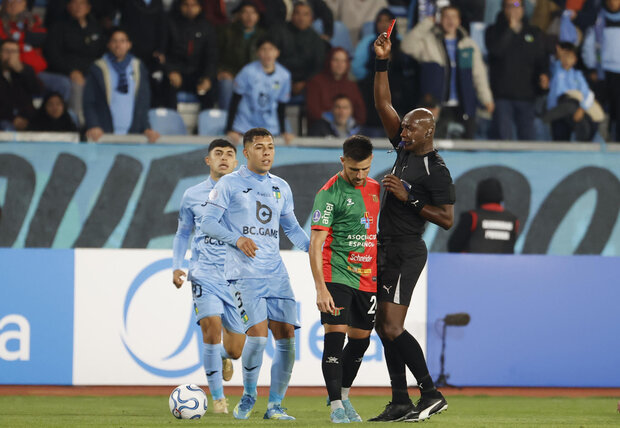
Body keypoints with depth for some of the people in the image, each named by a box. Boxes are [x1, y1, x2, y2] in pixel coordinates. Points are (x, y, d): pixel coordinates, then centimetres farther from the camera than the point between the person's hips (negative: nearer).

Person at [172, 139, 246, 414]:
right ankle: (217, 397, -11)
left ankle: (222, 356, 42)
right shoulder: (193, 195, 7)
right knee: (211, 326, -24)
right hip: (205, 272, -1)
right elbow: (182, 233, 18)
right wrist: (176, 267, 5)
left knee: (236, 349, 2)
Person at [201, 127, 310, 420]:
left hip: (276, 273, 5)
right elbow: (208, 223, -3)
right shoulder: (230, 184, 1)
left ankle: (275, 405, 6)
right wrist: (237, 239, -19)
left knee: (286, 337, -4)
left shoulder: (281, 188, 17)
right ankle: (248, 397, 4)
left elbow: (292, 228, 26)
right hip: (243, 272, -5)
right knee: (258, 333, -18)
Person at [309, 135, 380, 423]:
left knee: (360, 340, 10)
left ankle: (343, 396, 27)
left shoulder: (374, 188, 10)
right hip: (336, 276, -6)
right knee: (335, 335, -13)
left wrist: (381, 274, 21)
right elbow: (315, 245, -14)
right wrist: (321, 289, -21)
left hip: (367, 278, 6)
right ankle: (336, 406, -9)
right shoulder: (329, 194, -11)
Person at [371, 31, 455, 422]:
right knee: (386, 328, 8)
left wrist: (409, 198, -19)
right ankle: (401, 403, 11)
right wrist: (383, 63, 4)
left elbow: (447, 219, -16)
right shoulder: (405, 151, 10)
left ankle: (431, 394, -11)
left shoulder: (436, 170, -12)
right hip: (388, 250, 9)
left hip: (406, 254, -9)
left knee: (392, 329, -15)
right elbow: (383, 105, 13)